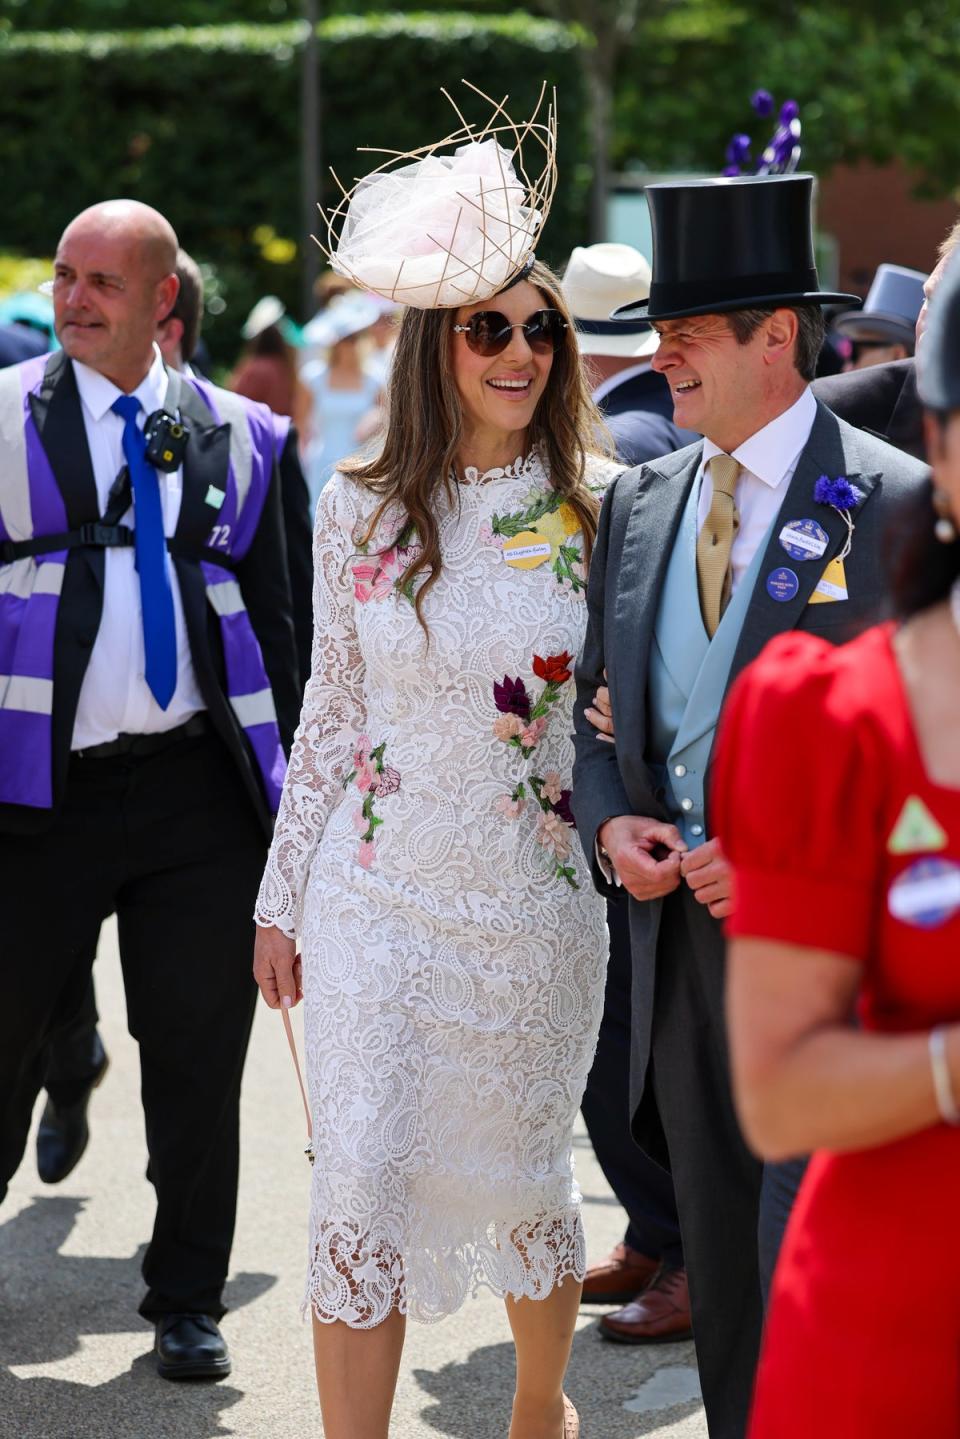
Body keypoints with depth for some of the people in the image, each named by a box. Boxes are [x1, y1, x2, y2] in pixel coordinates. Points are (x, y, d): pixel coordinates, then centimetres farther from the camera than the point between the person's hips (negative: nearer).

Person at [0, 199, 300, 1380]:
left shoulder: (236, 437, 8)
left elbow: (274, 624, 13)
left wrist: (287, 788, 9)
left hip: (199, 792, 2)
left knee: (198, 1053, 7)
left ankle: (187, 1302, 21)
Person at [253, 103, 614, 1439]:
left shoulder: (601, 503, -3)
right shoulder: (361, 506, -1)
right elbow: (330, 711, 6)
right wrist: (283, 898, 7)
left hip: (537, 892, 0)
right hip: (379, 890, 0)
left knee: (523, 1171, 13)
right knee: (362, 1179, -5)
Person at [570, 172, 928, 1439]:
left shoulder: (895, 503, -9)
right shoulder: (639, 503, 11)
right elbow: (596, 706, 20)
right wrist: (608, 825, 0)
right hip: (682, 941, 6)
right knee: (724, 1287, 14)